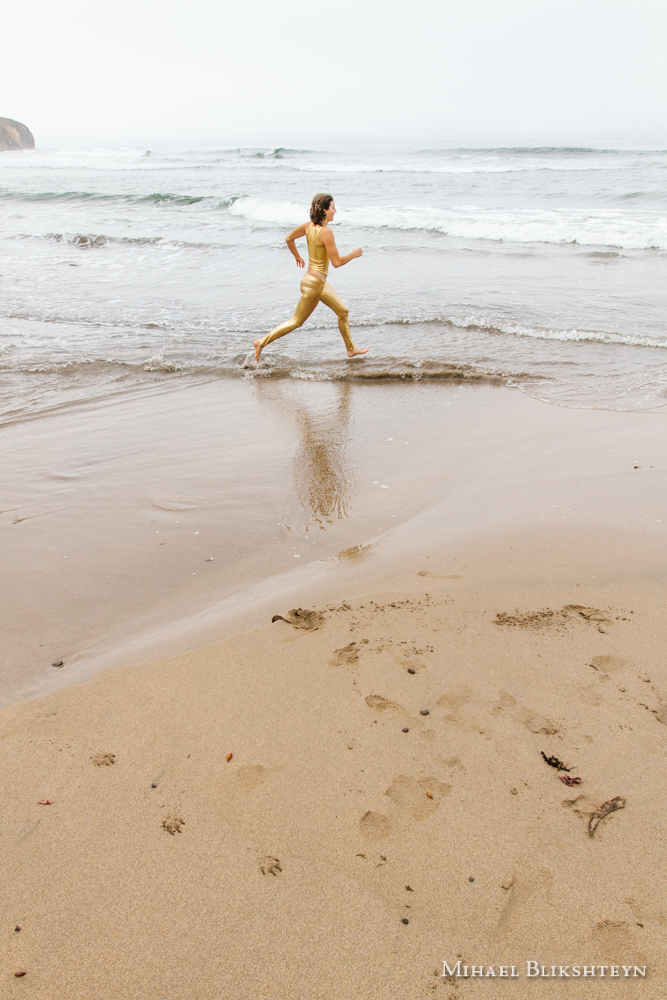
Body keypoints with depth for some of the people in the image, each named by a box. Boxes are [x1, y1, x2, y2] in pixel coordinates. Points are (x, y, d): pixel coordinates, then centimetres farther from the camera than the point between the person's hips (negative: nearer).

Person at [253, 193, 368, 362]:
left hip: (320, 281, 10)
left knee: (342, 311, 17)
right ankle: (262, 342, 9)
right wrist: (353, 255, -6)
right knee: (296, 321, 3)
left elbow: (289, 238, 11)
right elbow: (337, 262, -22)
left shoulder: (309, 226, 0)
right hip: (314, 283, -10)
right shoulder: (326, 232, -24)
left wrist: (297, 256, 25)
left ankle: (351, 349, 29)